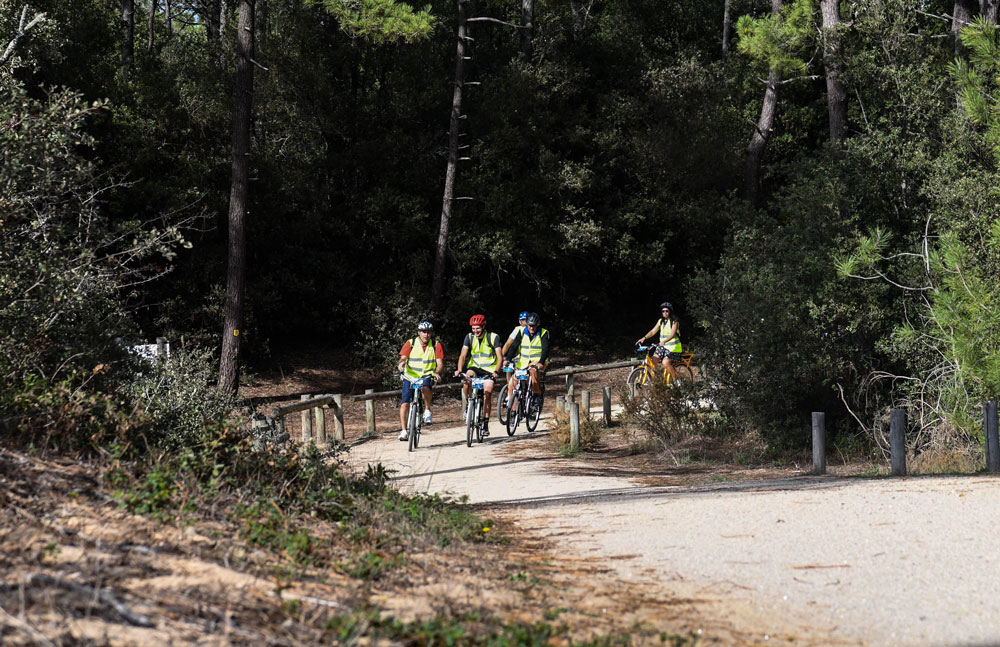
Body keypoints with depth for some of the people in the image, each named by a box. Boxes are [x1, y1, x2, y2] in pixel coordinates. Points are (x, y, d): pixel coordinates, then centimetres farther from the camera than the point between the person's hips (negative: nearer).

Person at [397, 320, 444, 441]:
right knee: (405, 403, -13)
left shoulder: (436, 345, -2)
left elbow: (440, 363, -8)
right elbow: (403, 358, -9)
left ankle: (427, 411, -15)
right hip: (410, 376, 1)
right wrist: (402, 363, -33)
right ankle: (404, 431, -7)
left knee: (425, 387, -36)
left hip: (427, 376, -1)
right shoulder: (411, 343, -2)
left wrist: (437, 373, -29)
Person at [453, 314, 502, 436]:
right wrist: (459, 370, -27)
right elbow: (463, 355, -9)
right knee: (467, 379, -31)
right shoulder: (469, 337, -3)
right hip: (475, 367, 2)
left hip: (489, 370, -2)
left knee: (487, 394, -15)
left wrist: (495, 371, -32)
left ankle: (485, 424, -5)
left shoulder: (493, 337, -10)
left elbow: (499, 356, -15)